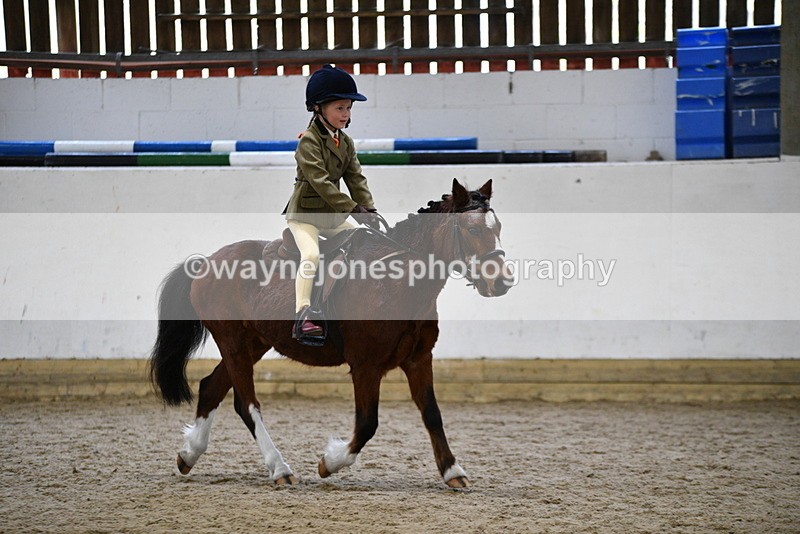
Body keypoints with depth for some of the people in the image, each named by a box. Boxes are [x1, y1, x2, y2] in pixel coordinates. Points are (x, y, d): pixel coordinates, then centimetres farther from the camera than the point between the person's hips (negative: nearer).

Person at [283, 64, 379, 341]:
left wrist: (369, 209, -14)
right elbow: (320, 181, -26)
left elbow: (356, 179, 3)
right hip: (304, 214, -8)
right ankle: (302, 317, -36)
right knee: (311, 254, -29)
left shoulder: (346, 142, 8)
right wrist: (354, 209, -31)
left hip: (332, 216, 9)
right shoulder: (309, 141, -17)